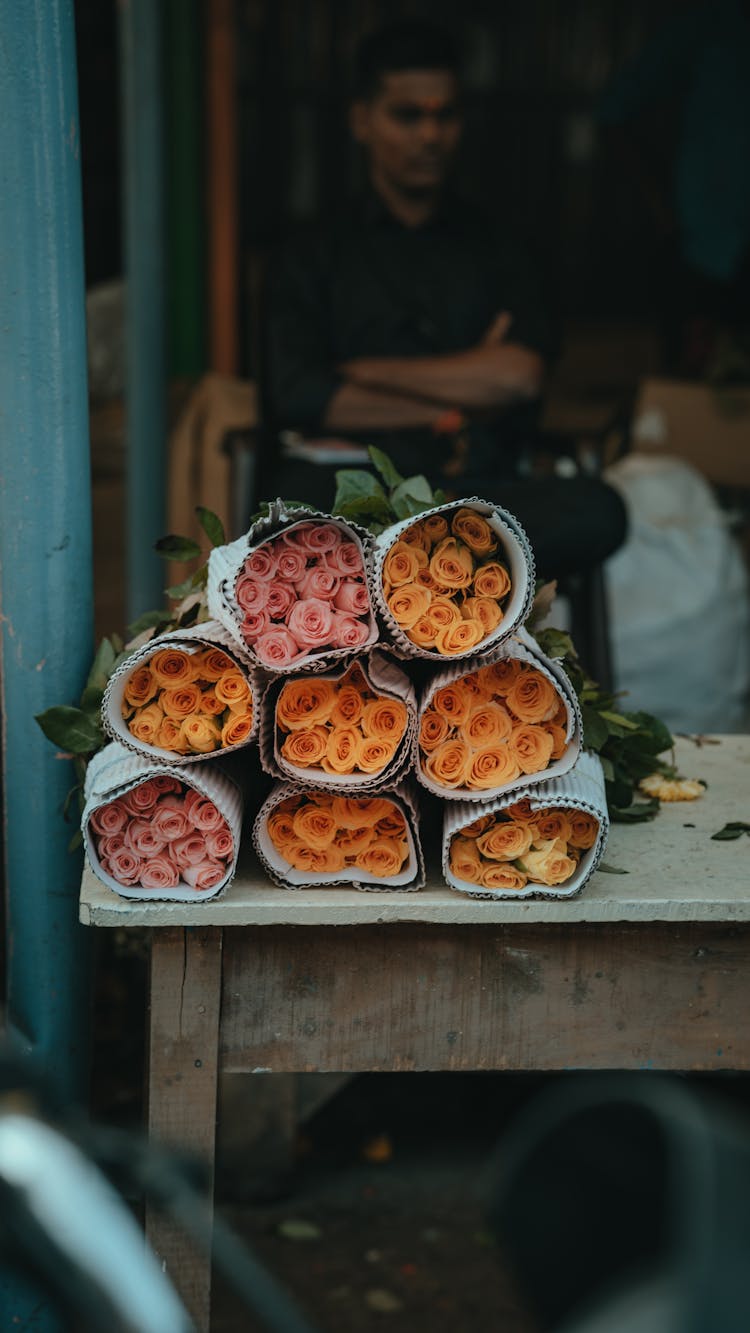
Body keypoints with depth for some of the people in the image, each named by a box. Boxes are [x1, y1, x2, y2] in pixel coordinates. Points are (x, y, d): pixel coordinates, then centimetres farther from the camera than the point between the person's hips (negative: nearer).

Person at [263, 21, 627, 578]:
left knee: (597, 510, -32)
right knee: (298, 490, -38)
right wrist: (461, 401, -1)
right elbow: (296, 398, -2)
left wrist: (366, 371, 1)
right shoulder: (317, 257, 15)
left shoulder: (496, 251, 19)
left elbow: (520, 377, 1)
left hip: (480, 488, 2)